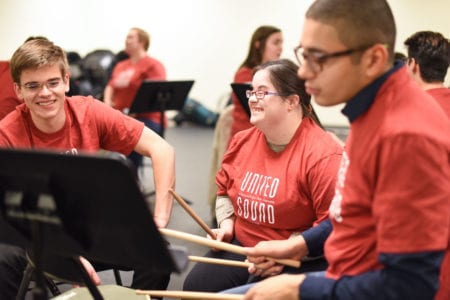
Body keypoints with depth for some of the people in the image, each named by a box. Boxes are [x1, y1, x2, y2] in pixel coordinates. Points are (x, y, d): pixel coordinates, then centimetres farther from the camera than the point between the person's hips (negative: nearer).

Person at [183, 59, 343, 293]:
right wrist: (227, 224, 2)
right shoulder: (242, 141, 6)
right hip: (240, 246, 6)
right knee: (195, 286, -11)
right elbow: (225, 191, 22)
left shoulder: (324, 155, -19)